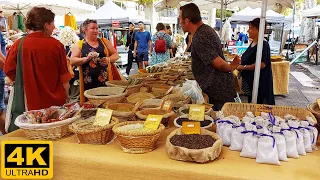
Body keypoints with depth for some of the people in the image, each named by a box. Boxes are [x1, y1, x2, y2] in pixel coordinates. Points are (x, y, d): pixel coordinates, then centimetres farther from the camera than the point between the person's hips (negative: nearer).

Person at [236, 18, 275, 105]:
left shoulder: (263, 45, -18)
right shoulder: (253, 43, 10)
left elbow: (261, 64, -27)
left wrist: (243, 67, -22)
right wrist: (240, 62, 7)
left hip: (260, 82, -9)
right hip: (250, 80, 9)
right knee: (251, 102, 18)